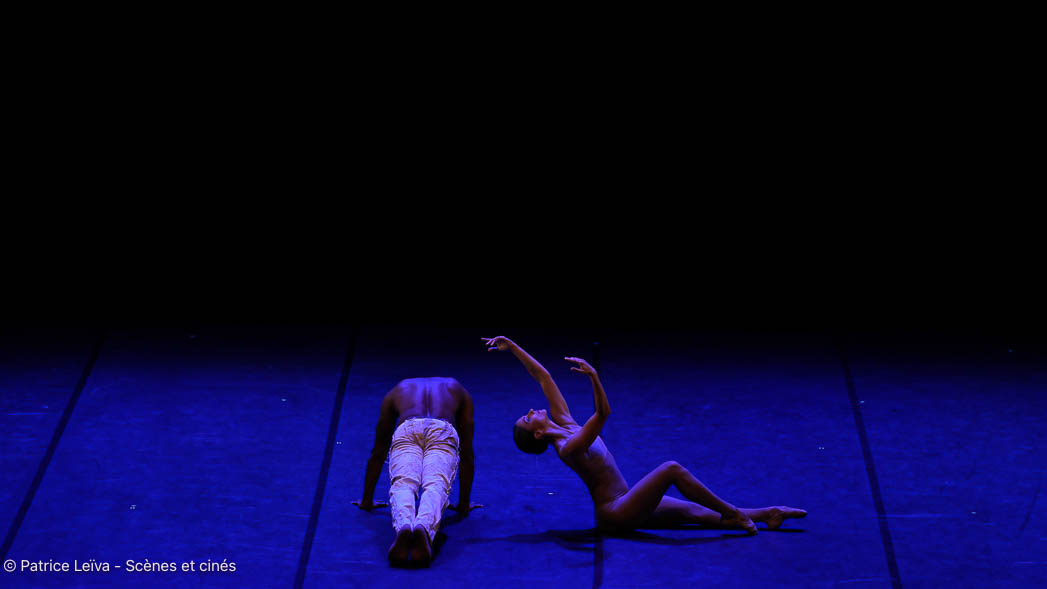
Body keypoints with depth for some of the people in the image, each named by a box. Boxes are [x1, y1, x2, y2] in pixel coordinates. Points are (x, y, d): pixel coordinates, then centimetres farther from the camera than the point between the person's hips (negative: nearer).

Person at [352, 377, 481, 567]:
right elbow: (467, 454, 39)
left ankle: (403, 527, -51)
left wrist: (367, 500, 48)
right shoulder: (457, 390, 42)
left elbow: (378, 453, 42)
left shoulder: (395, 392, 43)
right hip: (443, 430, 0)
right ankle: (424, 528, -52)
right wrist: (464, 504, 42)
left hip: (406, 429, 0)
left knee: (402, 485, -18)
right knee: (435, 486, -19)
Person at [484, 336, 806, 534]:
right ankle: (731, 513, -9)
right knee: (673, 468, -20)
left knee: (697, 512, 4)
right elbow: (603, 413, -33)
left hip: (624, 505, 9)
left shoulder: (563, 423, 7)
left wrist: (513, 347, 5)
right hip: (614, 513, -9)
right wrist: (593, 376, -47)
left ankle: (768, 515, 3)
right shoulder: (567, 447, -19)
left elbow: (542, 377, 8)